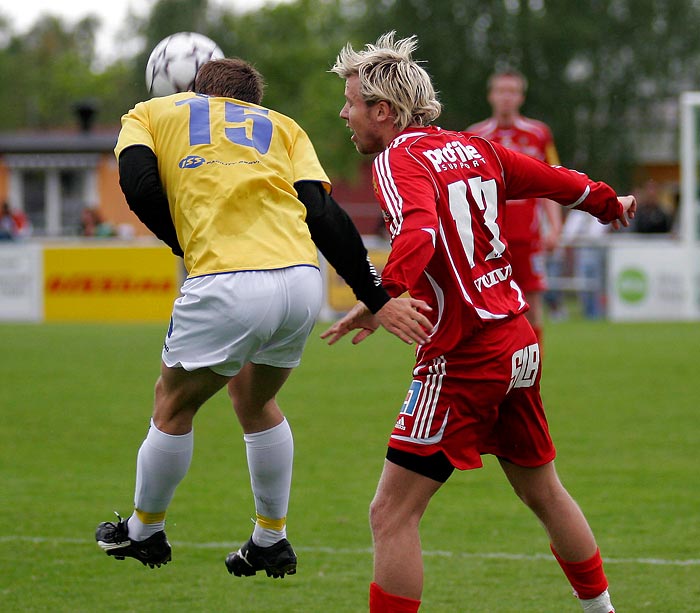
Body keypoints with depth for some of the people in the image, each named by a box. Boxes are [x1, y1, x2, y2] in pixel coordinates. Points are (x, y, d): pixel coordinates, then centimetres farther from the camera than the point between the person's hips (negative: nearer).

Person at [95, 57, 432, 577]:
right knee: (257, 403, 29)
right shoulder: (283, 127, 25)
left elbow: (140, 187, 0)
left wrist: (190, 249, 13)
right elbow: (324, 214, 9)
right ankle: (272, 542, 34)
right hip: (303, 280, 4)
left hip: (225, 285, -4)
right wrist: (378, 300, 4)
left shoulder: (149, 114, 22)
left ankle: (144, 531, 35)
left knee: (173, 407, 21)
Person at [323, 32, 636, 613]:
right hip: (519, 344, 9)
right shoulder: (472, 148, 9)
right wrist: (609, 203, 39)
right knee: (543, 492, 25)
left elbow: (420, 232, -32)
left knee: (391, 515, -7)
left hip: (464, 360, -9)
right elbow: (557, 181, 20)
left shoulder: (400, 159, -13)